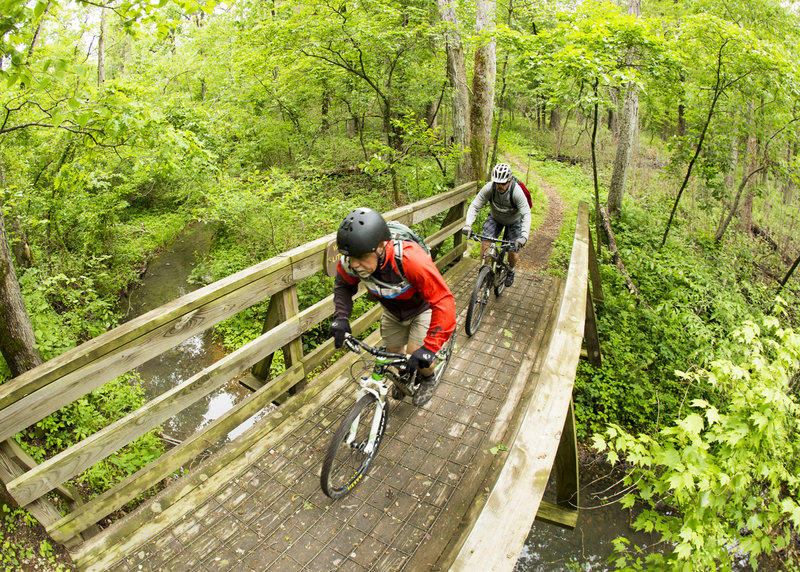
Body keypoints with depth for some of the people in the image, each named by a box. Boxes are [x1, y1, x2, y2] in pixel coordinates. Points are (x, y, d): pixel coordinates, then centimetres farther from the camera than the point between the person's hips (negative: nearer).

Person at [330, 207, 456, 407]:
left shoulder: (410, 259, -47)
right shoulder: (351, 262, -30)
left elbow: (443, 301, -44)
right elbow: (343, 286, -6)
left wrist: (429, 347, -47)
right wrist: (341, 317, -23)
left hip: (423, 307, -4)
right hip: (393, 311, 4)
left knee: (417, 355, -14)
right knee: (393, 353, 11)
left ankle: (428, 380, 23)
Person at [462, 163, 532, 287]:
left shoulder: (516, 191, -35)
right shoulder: (489, 188, -30)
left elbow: (526, 215, -37)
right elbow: (475, 206, -26)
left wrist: (524, 236, -50)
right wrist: (468, 224, -42)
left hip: (513, 221, -2)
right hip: (495, 218, 2)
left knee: (512, 251, -5)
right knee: (485, 243, -17)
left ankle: (511, 271, 27)